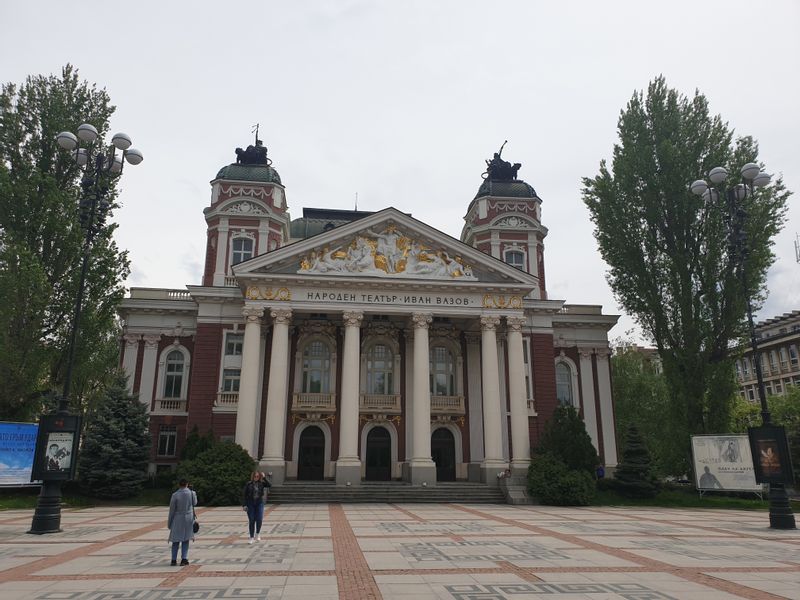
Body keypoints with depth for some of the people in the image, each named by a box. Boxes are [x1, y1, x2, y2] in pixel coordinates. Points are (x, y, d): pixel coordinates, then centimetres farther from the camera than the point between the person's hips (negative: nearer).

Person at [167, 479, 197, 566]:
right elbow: (195, 503, 12)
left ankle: (174, 560, 11)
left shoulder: (175, 495, -12)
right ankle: (184, 559, 3)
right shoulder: (192, 493, -7)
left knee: (176, 540, 10)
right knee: (185, 539, 11)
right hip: (188, 518, 1)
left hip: (178, 519, -1)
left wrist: (169, 522, 4)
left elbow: (172, 510, -7)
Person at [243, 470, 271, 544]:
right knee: (251, 521, 3)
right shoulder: (249, 484, -2)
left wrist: (264, 478, -17)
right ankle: (252, 538, 14)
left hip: (259, 503, 1)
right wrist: (244, 505, -6)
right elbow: (244, 494, -1)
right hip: (250, 503, 0)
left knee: (259, 519, -10)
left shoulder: (262, 483, 1)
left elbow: (270, 485, -15)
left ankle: (257, 533, 15)